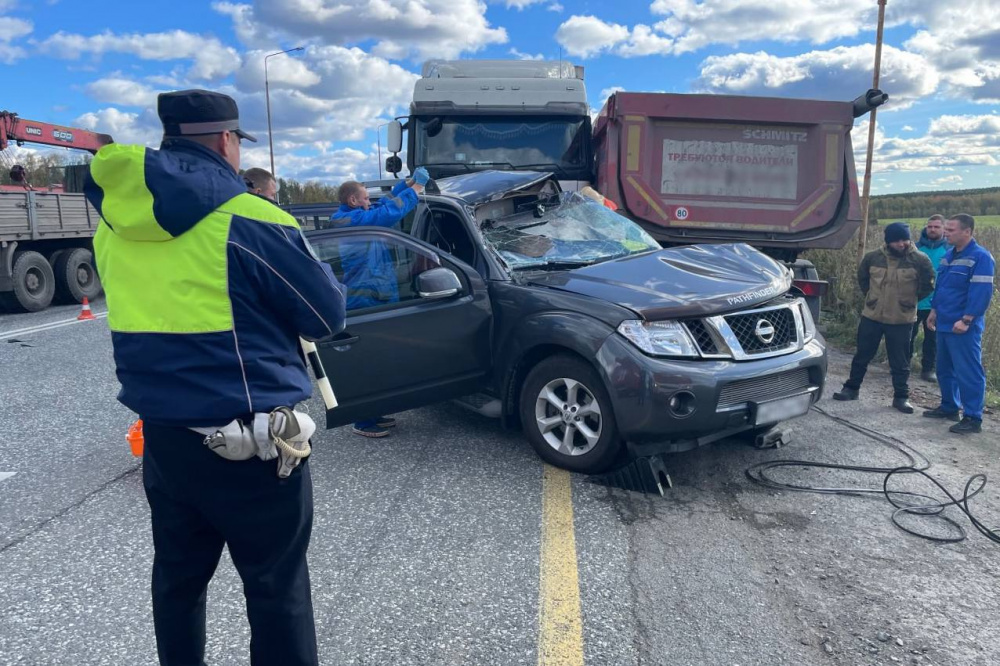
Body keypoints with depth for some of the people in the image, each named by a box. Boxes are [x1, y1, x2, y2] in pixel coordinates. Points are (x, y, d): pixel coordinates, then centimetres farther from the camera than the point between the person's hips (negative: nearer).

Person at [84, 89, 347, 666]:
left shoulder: (116, 226, 3)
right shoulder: (250, 222, -17)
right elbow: (328, 315, -8)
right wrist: (297, 256, 10)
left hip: (161, 434, 7)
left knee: (177, 575, 23)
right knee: (277, 587, 8)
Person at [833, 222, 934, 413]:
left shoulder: (920, 260, -9)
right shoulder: (873, 257, -3)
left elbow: (928, 284, 2)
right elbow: (862, 277, 15)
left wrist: (910, 300, 2)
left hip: (902, 320, -2)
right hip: (871, 316, 2)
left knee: (900, 361, 6)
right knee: (862, 355, 13)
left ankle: (901, 397, 18)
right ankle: (851, 388, 26)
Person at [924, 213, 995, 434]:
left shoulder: (980, 257, -14)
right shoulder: (949, 255, 13)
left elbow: (982, 292, -20)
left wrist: (966, 320, -22)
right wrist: (934, 310, 18)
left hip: (963, 328, -9)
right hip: (944, 324, 9)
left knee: (968, 372, -4)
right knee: (945, 368, 17)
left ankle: (973, 418, 2)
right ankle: (949, 407, 30)